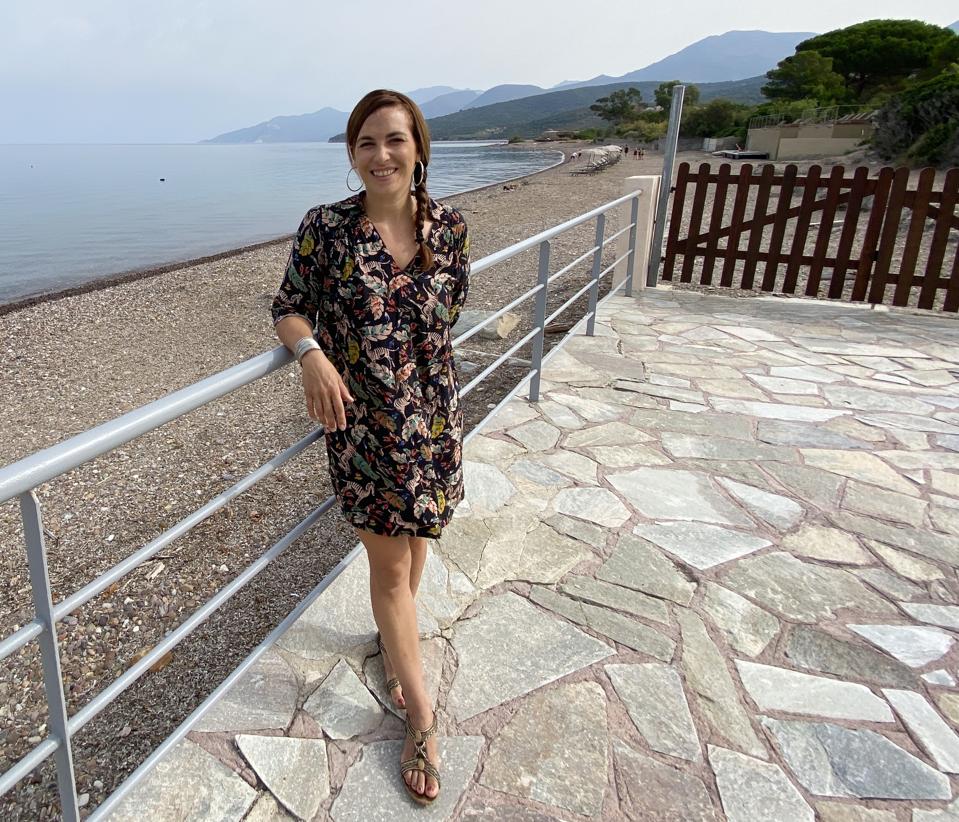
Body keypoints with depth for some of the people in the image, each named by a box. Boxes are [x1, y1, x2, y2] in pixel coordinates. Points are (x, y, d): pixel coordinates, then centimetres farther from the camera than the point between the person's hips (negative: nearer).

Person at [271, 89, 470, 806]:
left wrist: (421, 357, 8)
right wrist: (311, 354, -21)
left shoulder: (449, 225, -2)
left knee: (414, 539, 18)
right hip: (360, 420, -3)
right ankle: (422, 717, 19)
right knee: (389, 561, 3)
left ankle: (394, 636, 50)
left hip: (433, 415, 3)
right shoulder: (325, 228, -9)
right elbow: (290, 307, -2)